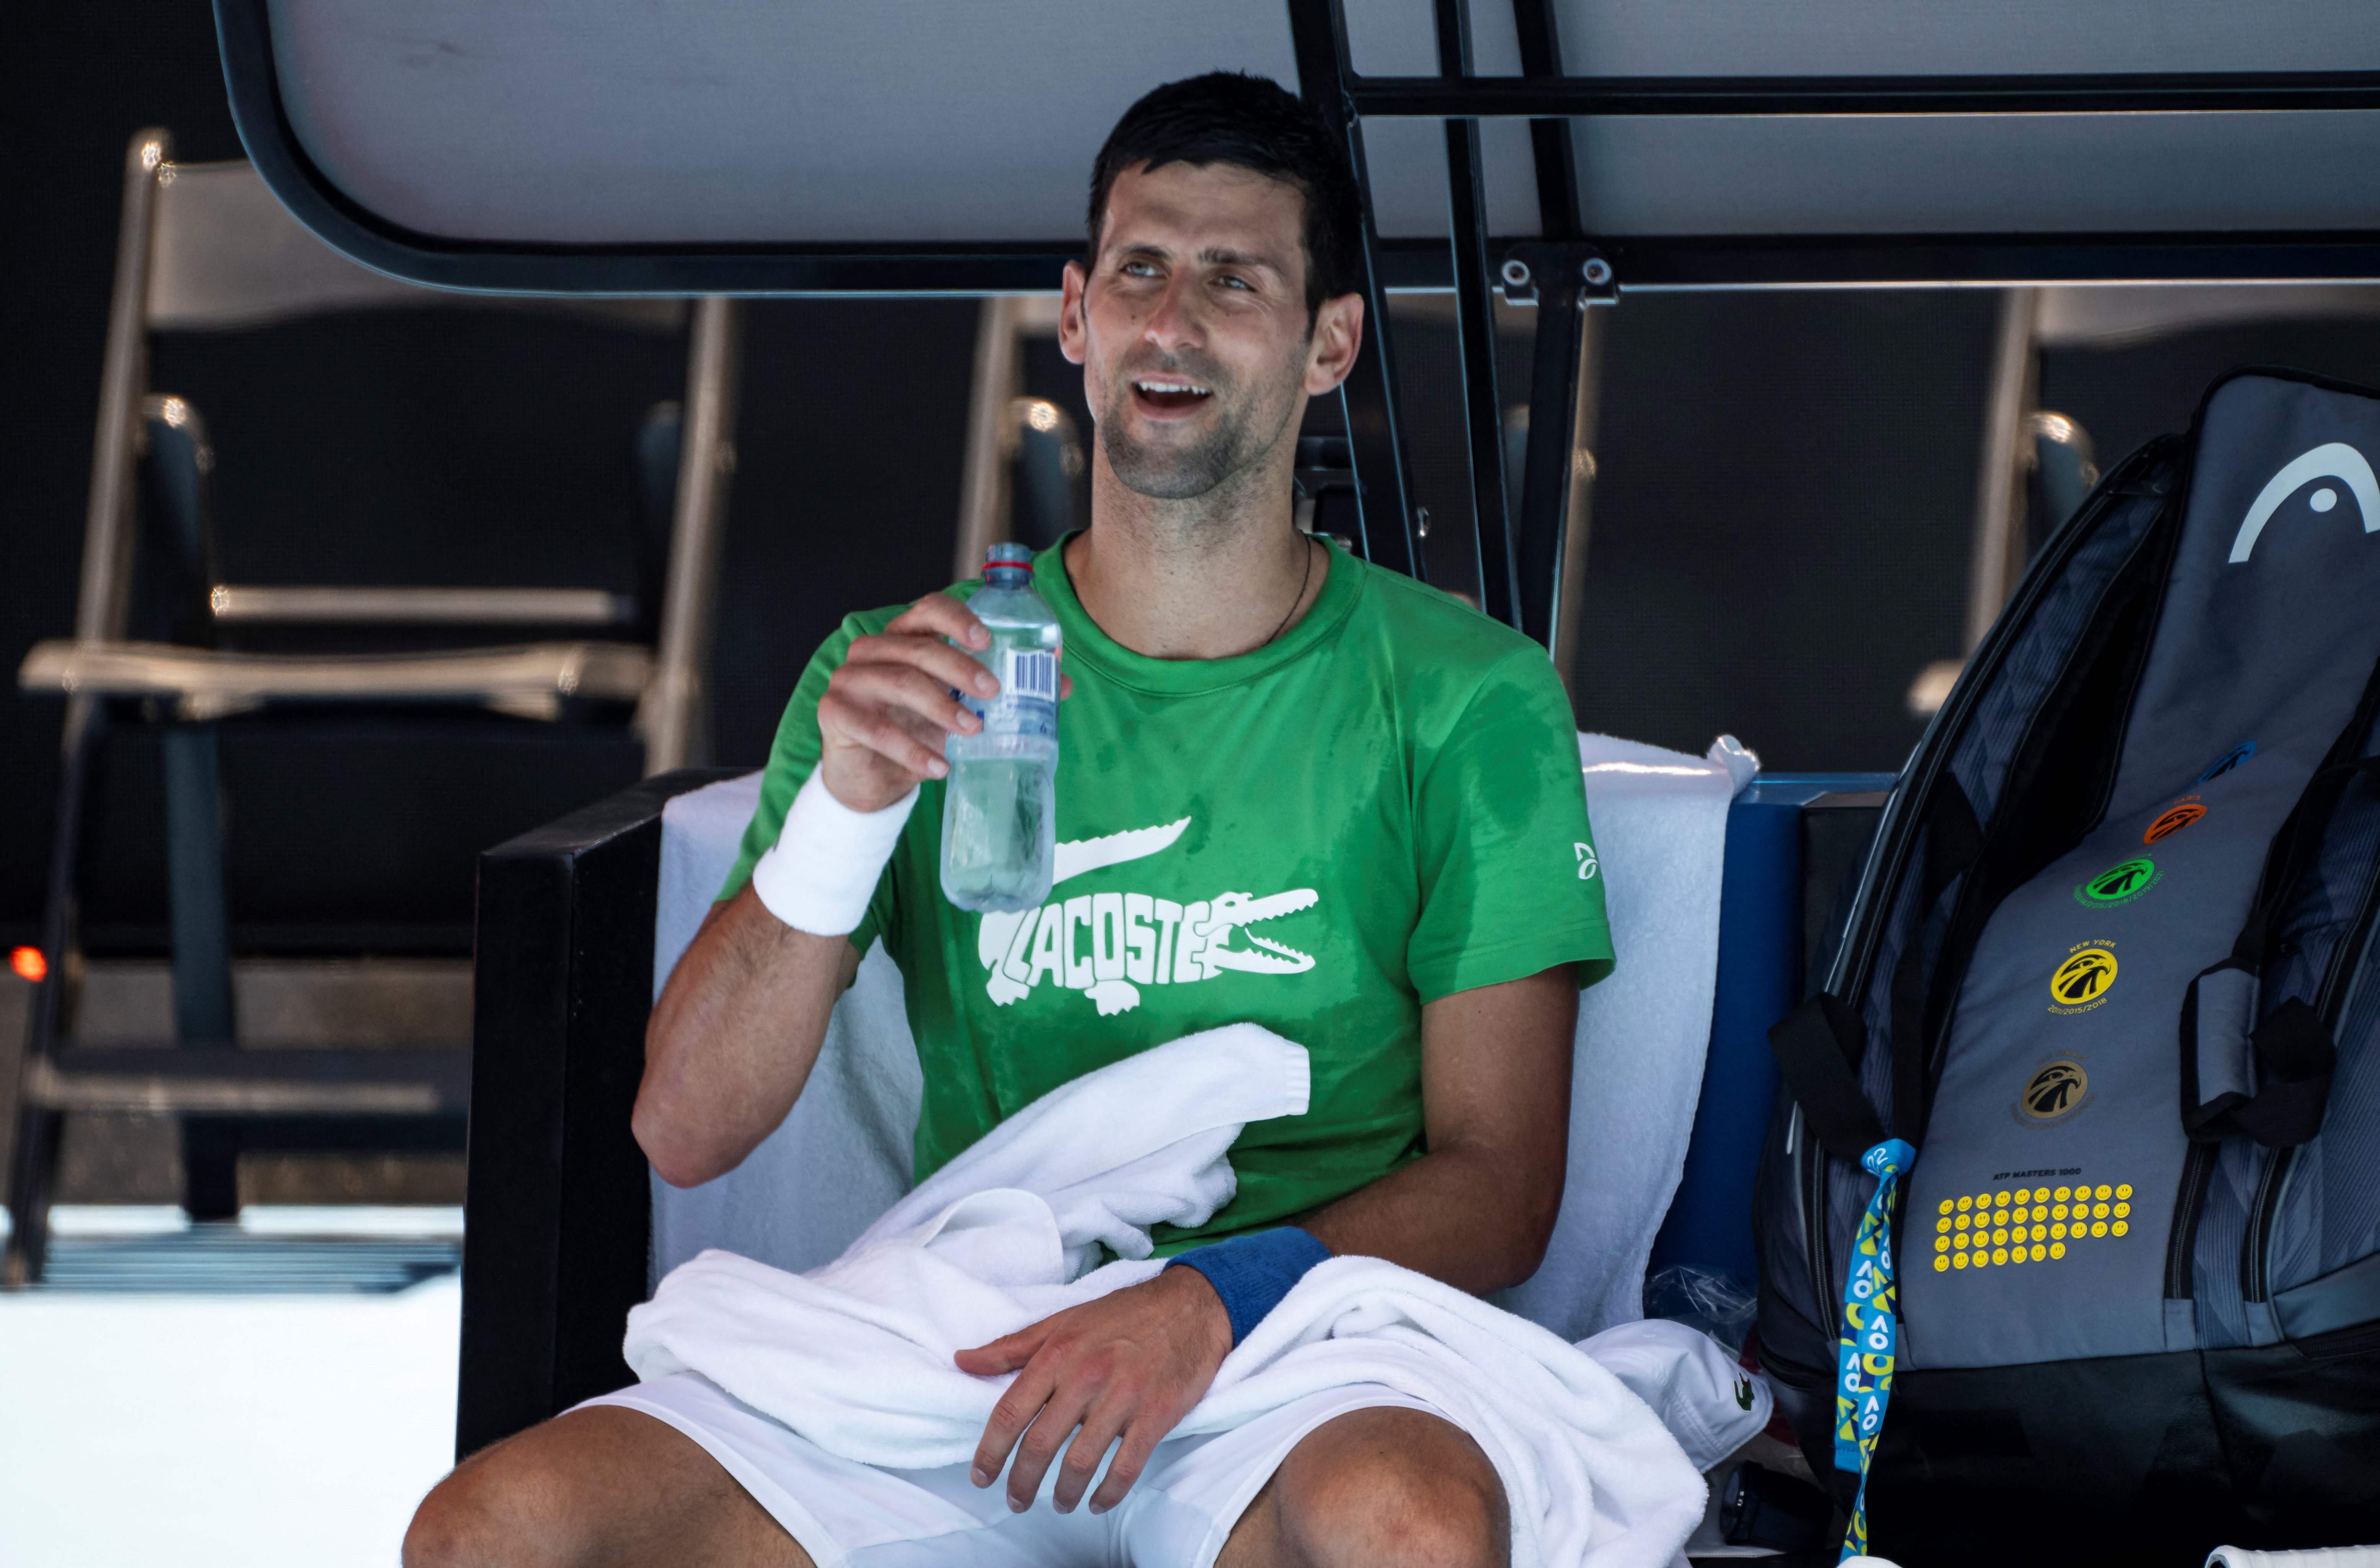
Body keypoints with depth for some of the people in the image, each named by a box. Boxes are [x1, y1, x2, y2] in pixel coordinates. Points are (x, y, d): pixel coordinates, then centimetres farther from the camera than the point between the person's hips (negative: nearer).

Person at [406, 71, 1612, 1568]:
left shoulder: (1464, 697, 7)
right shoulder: (902, 681, 13)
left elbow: (1498, 1182, 2)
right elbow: (688, 1133, 5)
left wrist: (1212, 1303, -18)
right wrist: (845, 813, -12)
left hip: (1296, 1377, -3)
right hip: (950, 1358, 3)